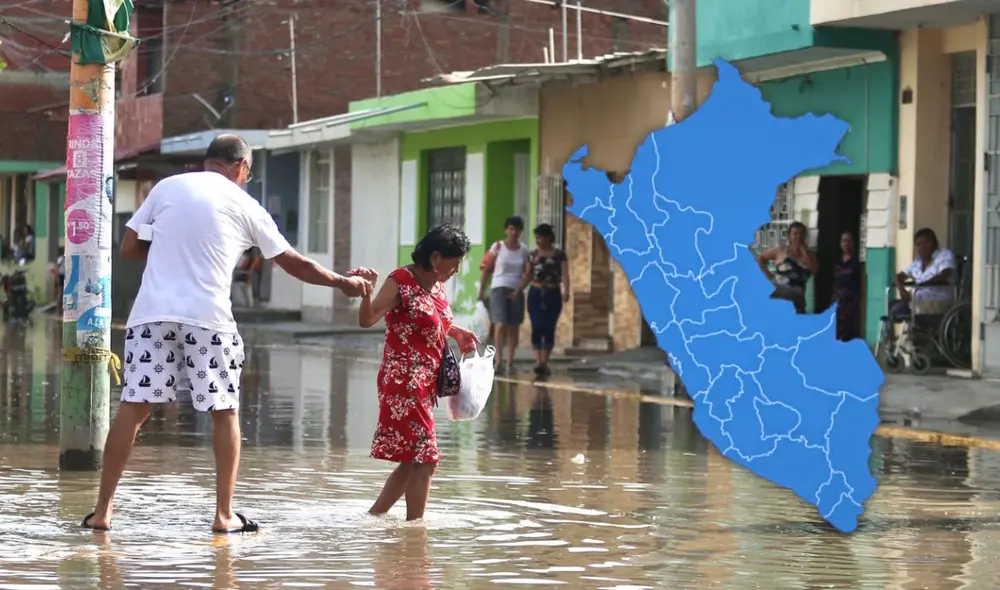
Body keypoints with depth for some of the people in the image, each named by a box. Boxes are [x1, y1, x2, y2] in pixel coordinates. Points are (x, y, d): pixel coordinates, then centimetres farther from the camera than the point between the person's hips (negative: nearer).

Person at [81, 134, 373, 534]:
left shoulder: (167, 187, 12)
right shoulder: (244, 205, 8)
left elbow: (128, 248, 11)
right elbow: (293, 264, 15)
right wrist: (343, 283, 28)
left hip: (153, 312, 2)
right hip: (208, 317, -2)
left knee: (133, 407, 4)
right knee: (225, 412, 11)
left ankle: (102, 510, 2)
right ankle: (224, 515, 10)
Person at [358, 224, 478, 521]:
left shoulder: (437, 286, 12)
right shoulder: (401, 282, -13)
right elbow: (367, 320, -23)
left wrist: (457, 333, 18)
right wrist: (366, 290, -39)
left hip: (425, 385, 9)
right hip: (404, 382, -9)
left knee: (413, 460, 13)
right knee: (425, 459, -10)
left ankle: (374, 517, 23)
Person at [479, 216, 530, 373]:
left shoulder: (524, 251, 6)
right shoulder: (498, 247, -1)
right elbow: (487, 270, 2)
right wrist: (481, 291, 0)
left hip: (516, 292, 3)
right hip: (499, 289, -3)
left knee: (514, 327, 5)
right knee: (501, 325, -16)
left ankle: (510, 362, 12)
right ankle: (498, 360, -15)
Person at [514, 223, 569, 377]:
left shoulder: (559, 255, 0)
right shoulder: (533, 255, 7)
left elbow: (565, 275, -8)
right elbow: (527, 276, 9)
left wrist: (566, 291, -25)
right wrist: (517, 292, -2)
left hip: (553, 295, -1)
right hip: (535, 294, 1)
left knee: (549, 329, 2)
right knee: (537, 328, -11)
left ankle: (544, 363, 10)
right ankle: (538, 362, -18)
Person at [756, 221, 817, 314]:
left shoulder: (808, 255, 10)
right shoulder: (780, 250, 3)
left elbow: (815, 270, -7)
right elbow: (760, 258, 9)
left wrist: (804, 252, -6)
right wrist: (769, 275, 0)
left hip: (797, 299, 4)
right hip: (779, 296, -4)